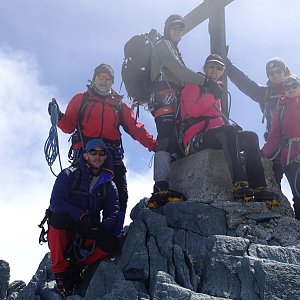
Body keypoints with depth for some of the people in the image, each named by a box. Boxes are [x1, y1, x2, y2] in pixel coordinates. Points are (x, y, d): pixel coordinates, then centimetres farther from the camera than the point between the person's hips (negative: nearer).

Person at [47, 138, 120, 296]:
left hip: (88, 236, 3)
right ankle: (60, 270, -20)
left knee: (111, 243, -26)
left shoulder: (109, 185, 9)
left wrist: (102, 228, -26)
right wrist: (82, 216, -30)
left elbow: (112, 214, -2)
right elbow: (56, 202, -16)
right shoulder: (69, 175, -1)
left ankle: (76, 265, -1)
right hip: (62, 232, -3)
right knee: (59, 216, -36)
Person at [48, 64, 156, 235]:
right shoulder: (81, 99, 17)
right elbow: (69, 126, 8)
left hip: (112, 156, 3)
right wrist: (59, 117, -13)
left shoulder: (119, 105, 21)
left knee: (120, 197, -5)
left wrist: (154, 145, -2)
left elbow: (136, 128, 11)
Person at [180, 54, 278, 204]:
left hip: (214, 137, 8)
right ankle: (239, 184, -48)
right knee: (230, 130, -35)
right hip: (196, 138, -8)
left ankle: (259, 188, -25)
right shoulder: (193, 86, 7)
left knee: (251, 137, -10)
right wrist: (211, 94, -6)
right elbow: (193, 111, -12)